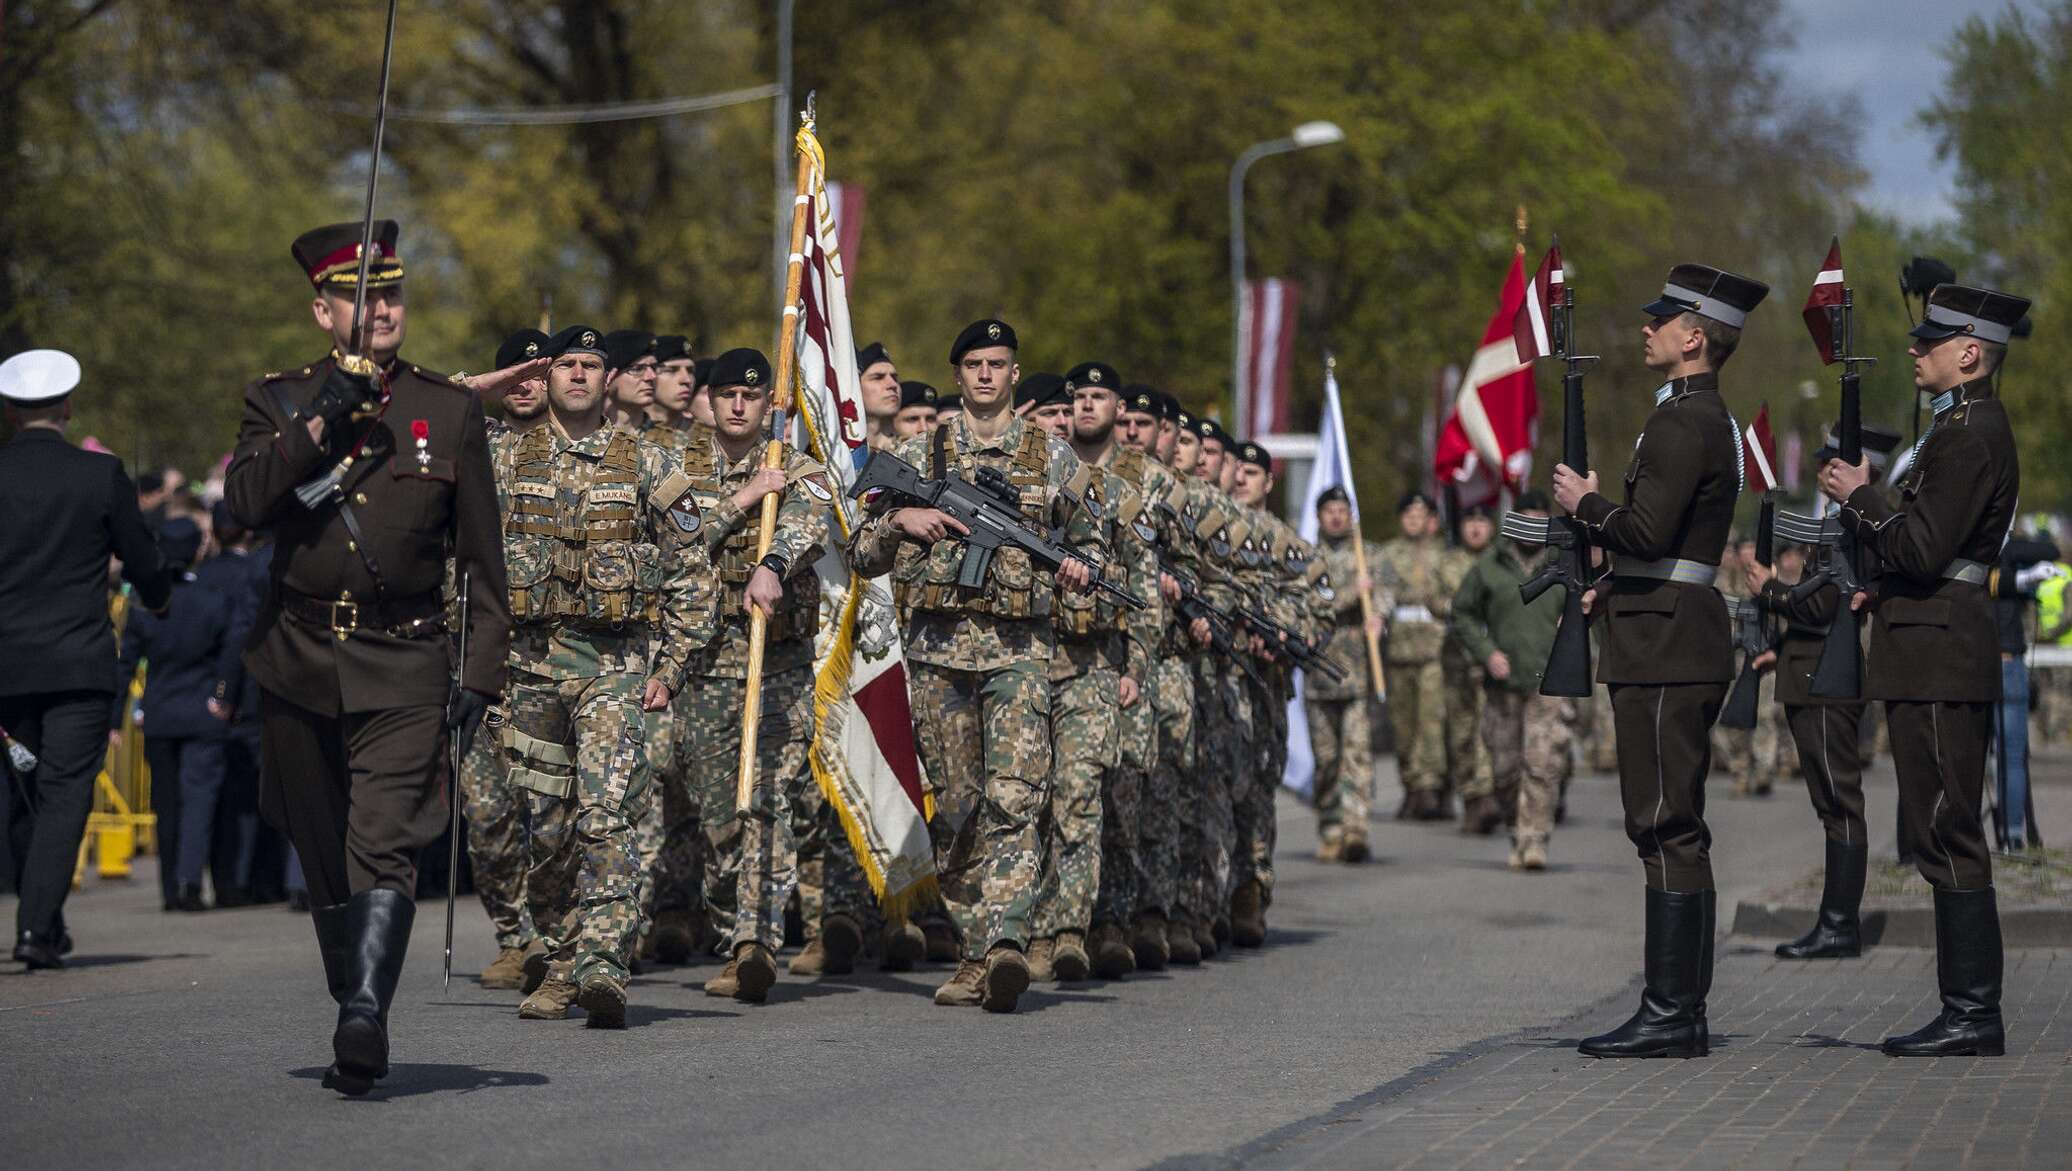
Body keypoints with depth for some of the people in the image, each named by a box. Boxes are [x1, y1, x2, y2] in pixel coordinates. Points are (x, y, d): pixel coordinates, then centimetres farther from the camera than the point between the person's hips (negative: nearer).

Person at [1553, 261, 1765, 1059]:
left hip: (1665, 649, -11)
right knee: (1673, 829, 11)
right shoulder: (1709, 419, 19)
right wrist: (1610, 585, 20)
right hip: (1677, 641, 11)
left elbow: (1647, 532, -23)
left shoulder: (1682, 423, -14)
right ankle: (1679, 1012, 14)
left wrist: (1585, 503, -7)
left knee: (1667, 826, -9)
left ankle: (1670, 1016, -9)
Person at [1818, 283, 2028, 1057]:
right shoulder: (1969, 425, 18)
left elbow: (1923, 549, -22)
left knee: (1948, 837, -9)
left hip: (1940, 661, -11)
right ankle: (1968, 1011, 16)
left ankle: (1973, 1017, -7)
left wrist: (1861, 497, -9)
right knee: (1939, 837, 12)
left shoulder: (1970, 434, -15)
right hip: (1934, 652, 11)